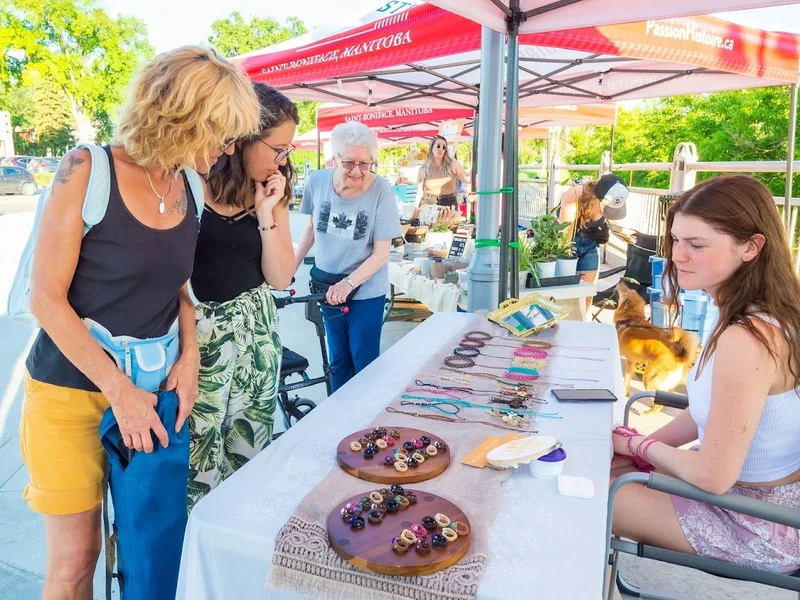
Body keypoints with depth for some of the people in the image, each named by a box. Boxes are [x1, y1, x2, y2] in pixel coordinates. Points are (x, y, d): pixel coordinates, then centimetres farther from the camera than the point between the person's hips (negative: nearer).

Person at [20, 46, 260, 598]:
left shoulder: (188, 191, 1)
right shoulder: (89, 170, -14)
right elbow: (47, 297, -14)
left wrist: (189, 358, -4)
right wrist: (119, 389, -16)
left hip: (153, 386, 4)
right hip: (73, 390, -4)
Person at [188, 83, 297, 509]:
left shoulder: (273, 192, 5)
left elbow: (280, 278, 1)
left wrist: (267, 214, -10)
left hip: (256, 327, 5)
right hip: (197, 327, -4)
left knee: (250, 446, 12)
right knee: (196, 447, 1)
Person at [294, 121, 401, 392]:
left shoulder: (381, 190, -18)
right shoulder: (317, 181, -9)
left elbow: (382, 252, -16)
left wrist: (349, 282, -27)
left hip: (367, 291, -3)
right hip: (329, 287, 3)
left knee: (364, 363, 6)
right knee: (337, 360, 17)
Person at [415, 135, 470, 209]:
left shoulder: (452, 163, 2)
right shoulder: (424, 169, 3)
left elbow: (468, 179, -2)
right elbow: (420, 192, 3)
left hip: (449, 204, 0)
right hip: (429, 205, 0)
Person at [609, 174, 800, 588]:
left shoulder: (747, 339, -34)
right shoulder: (765, 315, -2)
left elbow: (713, 476, -29)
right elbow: (708, 411, 7)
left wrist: (640, 444, -12)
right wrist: (645, 444, 0)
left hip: (761, 527, -8)